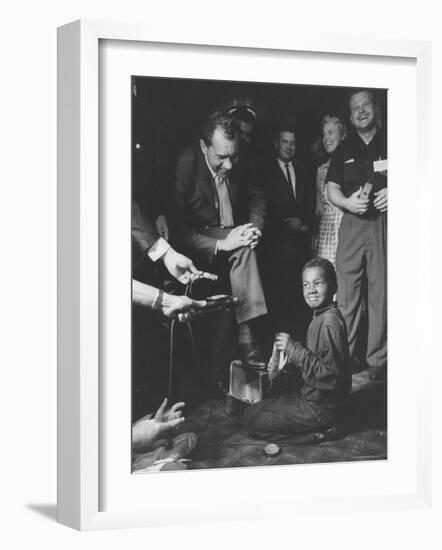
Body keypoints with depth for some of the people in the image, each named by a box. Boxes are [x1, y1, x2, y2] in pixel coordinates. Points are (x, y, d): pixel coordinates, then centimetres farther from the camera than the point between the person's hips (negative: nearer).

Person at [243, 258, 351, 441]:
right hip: (311, 396, 10)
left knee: (251, 419, -4)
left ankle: (317, 433, -5)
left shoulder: (330, 323, -26)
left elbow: (329, 377, -28)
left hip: (320, 409, -10)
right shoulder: (321, 317, 7)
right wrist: (287, 361, 3)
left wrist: (295, 349, -26)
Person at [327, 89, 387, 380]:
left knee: (381, 293, -4)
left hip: (384, 222, -2)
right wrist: (348, 202, -7)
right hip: (352, 223, 2)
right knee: (347, 293, 0)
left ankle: (377, 359, 2)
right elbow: (332, 189, 14)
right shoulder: (344, 150, 15)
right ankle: (347, 356, 8)